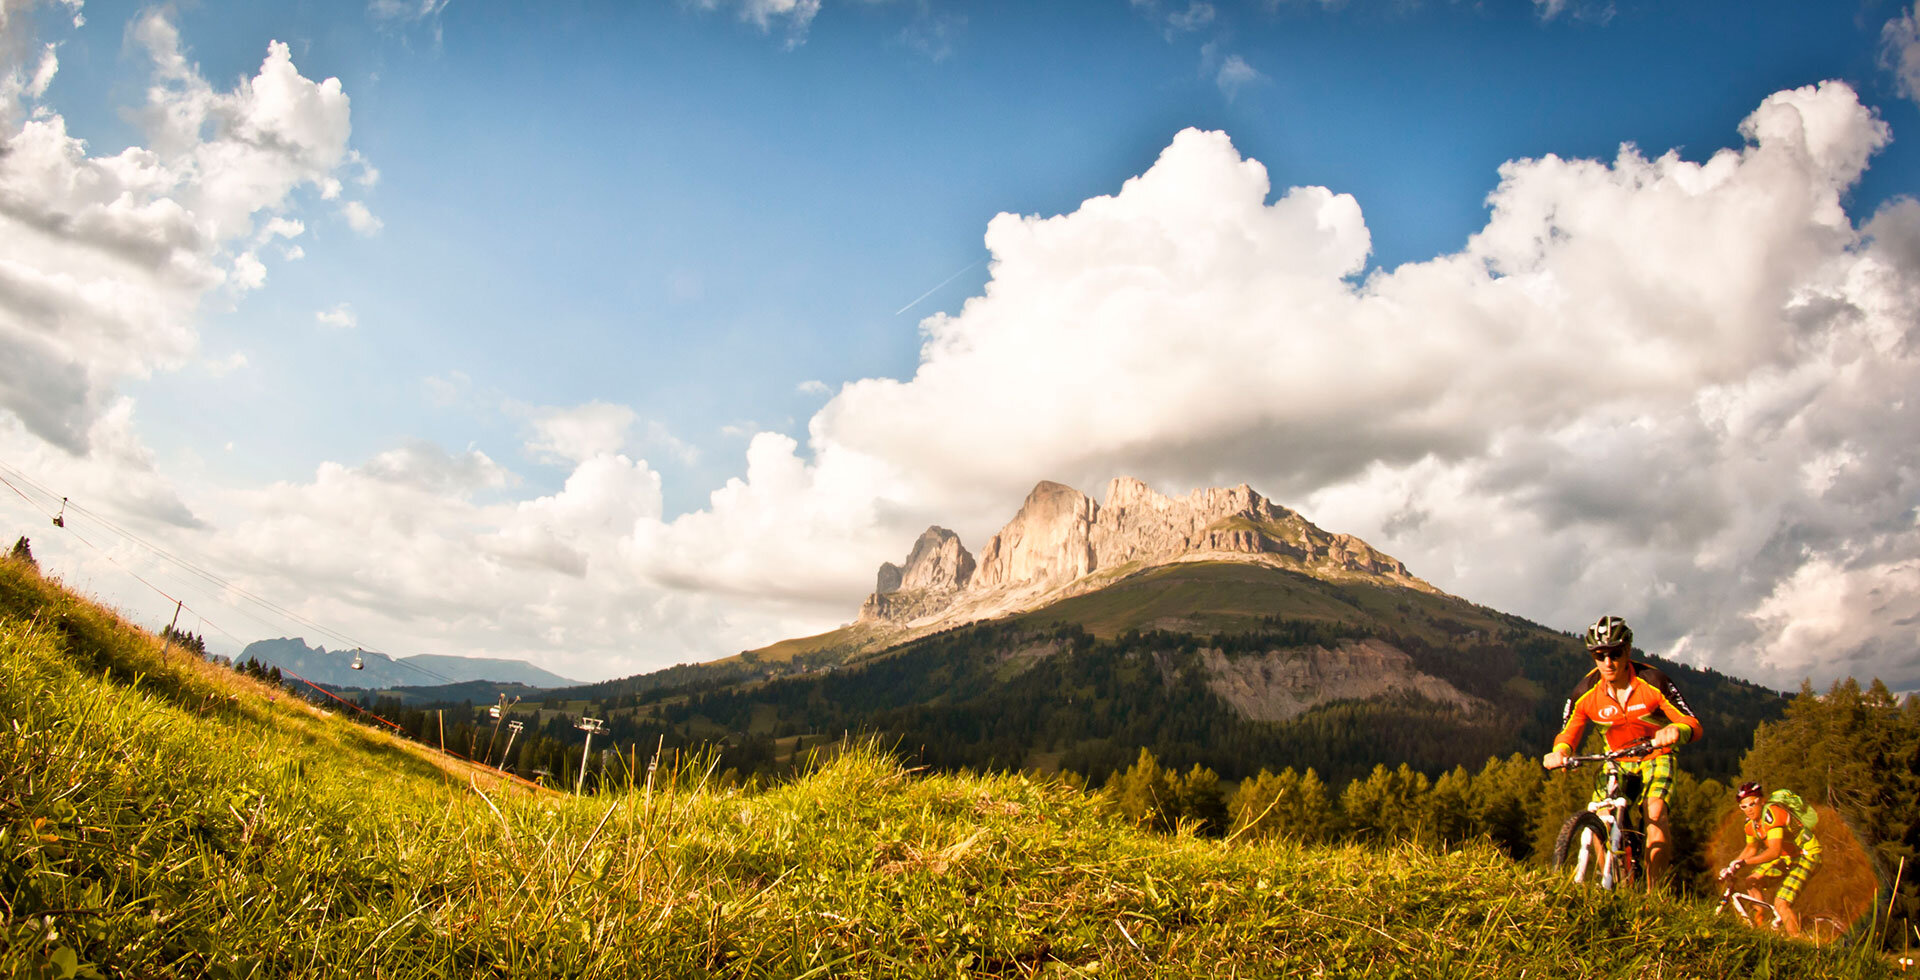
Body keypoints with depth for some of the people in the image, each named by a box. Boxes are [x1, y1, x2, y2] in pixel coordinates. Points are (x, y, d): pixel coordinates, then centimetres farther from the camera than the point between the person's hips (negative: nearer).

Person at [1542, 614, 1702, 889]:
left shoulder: (1654, 682, -24)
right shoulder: (1585, 693, -17)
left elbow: (1693, 724, -23)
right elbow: (1567, 734, -8)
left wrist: (1675, 731, -48)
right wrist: (1559, 752, -33)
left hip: (1655, 756, -3)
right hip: (1616, 759, 3)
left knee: (1655, 814, -26)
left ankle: (1653, 893, -20)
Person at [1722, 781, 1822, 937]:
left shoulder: (1772, 813, -29)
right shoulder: (1751, 822, -2)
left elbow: (1774, 851, -38)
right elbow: (1751, 849, 14)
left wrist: (1743, 862, -42)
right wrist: (1731, 867, 3)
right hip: (1786, 856, 9)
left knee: (1781, 904, -19)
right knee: (1751, 881, -2)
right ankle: (1761, 926, 8)